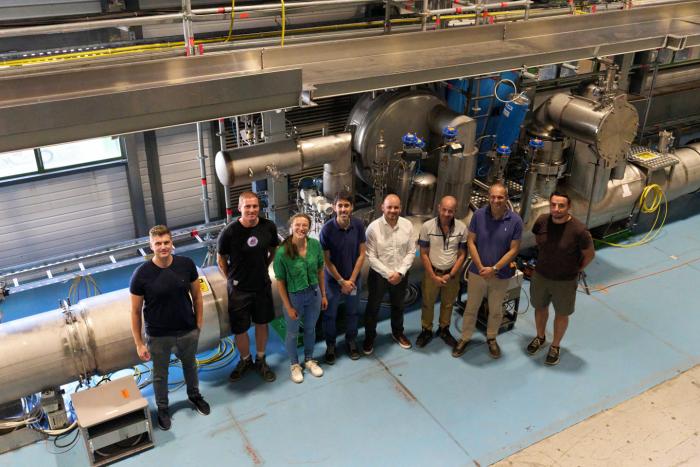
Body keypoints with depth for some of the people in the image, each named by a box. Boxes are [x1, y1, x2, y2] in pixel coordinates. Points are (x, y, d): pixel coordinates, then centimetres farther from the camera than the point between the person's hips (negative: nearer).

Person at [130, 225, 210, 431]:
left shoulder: (186, 264, -15)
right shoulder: (141, 274, -21)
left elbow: (196, 294, 0)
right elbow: (135, 311, -12)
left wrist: (199, 322, 3)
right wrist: (139, 343, -10)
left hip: (188, 331, 2)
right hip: (158, 336, -2)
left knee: (190, 364, 27)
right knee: (160, 374, 20)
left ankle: (194, 395, 55)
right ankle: (162, 408, 46)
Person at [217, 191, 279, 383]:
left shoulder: (269, 227, -11)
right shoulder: (230, 232, -19)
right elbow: (221, 258, -3)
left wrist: (264, 267, 5)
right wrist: (231, 279, -3)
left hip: (262, 285, 3)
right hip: (239, 288, -2)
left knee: (262, 323, 16)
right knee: (239, 329, 8)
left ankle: (260, 360, 36)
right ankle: (245, 360, 34)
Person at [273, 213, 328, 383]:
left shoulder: (315, 244, -12)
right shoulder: (282, 252, -23)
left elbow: (320, 271, 1)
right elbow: (280, 282, -14)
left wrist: (323, 295, 5)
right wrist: (288, 307, -11)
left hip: (314, 294, 3)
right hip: (294, 296, -3)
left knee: (310, 329, 22)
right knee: (292, 333, 17)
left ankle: (309, 360, 45)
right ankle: (294, 364, 40)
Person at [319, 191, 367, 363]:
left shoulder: (358, 225, -14)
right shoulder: (327, 229, -21)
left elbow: (361, 254, -6)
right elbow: (326, 260, -13)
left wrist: (351, 280, -9)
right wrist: (342, 281, -10)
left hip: (354, 278, 2)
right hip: (333, 279, -2)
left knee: (353, 312, 18)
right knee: (330, 314, 11)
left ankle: (351, 341, 40)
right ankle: (330, 345, 32)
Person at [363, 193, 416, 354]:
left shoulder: (408, 225, -9)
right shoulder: (373, 227, -18)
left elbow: (411, 252, -4)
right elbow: (371, 257, -17)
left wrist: (400, 272, -15)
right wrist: (388, 274, -20)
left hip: (401, 275, 3)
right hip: (378, 274, -3)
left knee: (398, 306, 23)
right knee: (372, 307, 11)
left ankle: (397, 332, 46)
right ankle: (369, 338, 32)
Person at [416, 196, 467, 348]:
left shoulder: (462, 228, -12)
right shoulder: (427, 226, -16)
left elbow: (462, 255, -4)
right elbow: (424, 254, -9)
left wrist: (450, 275, -11)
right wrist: (434, 276, -12)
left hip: (452, 274, 1)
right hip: (432, 272, -1)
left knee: (448, 304, 18)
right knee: (428, 303, 14)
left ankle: (444, 329, 39)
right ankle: (426, 330, 33)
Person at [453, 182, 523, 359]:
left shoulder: (515, 220, -14)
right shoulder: (479, 215, -13)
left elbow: (514, 250, -10)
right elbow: (470, 242, -7)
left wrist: (494, 269, -17)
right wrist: (480, 267, -14)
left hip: (501, 275, 0)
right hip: (477, 272, 0)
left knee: (496, 311, 19)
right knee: (471, 308, 14)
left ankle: (491, 338, 41)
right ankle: (464, 338, 31)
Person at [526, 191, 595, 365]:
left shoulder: (578, 230, -27)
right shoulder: (542, 221, -15)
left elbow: (589, 254, -10)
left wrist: (576, 270, 2)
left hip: (565, 281, -3)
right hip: (540, 276, 3)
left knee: (561, 314, 17)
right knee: (540, 308, 23)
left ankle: (555, 346, 40)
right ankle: (540, 337, 50)